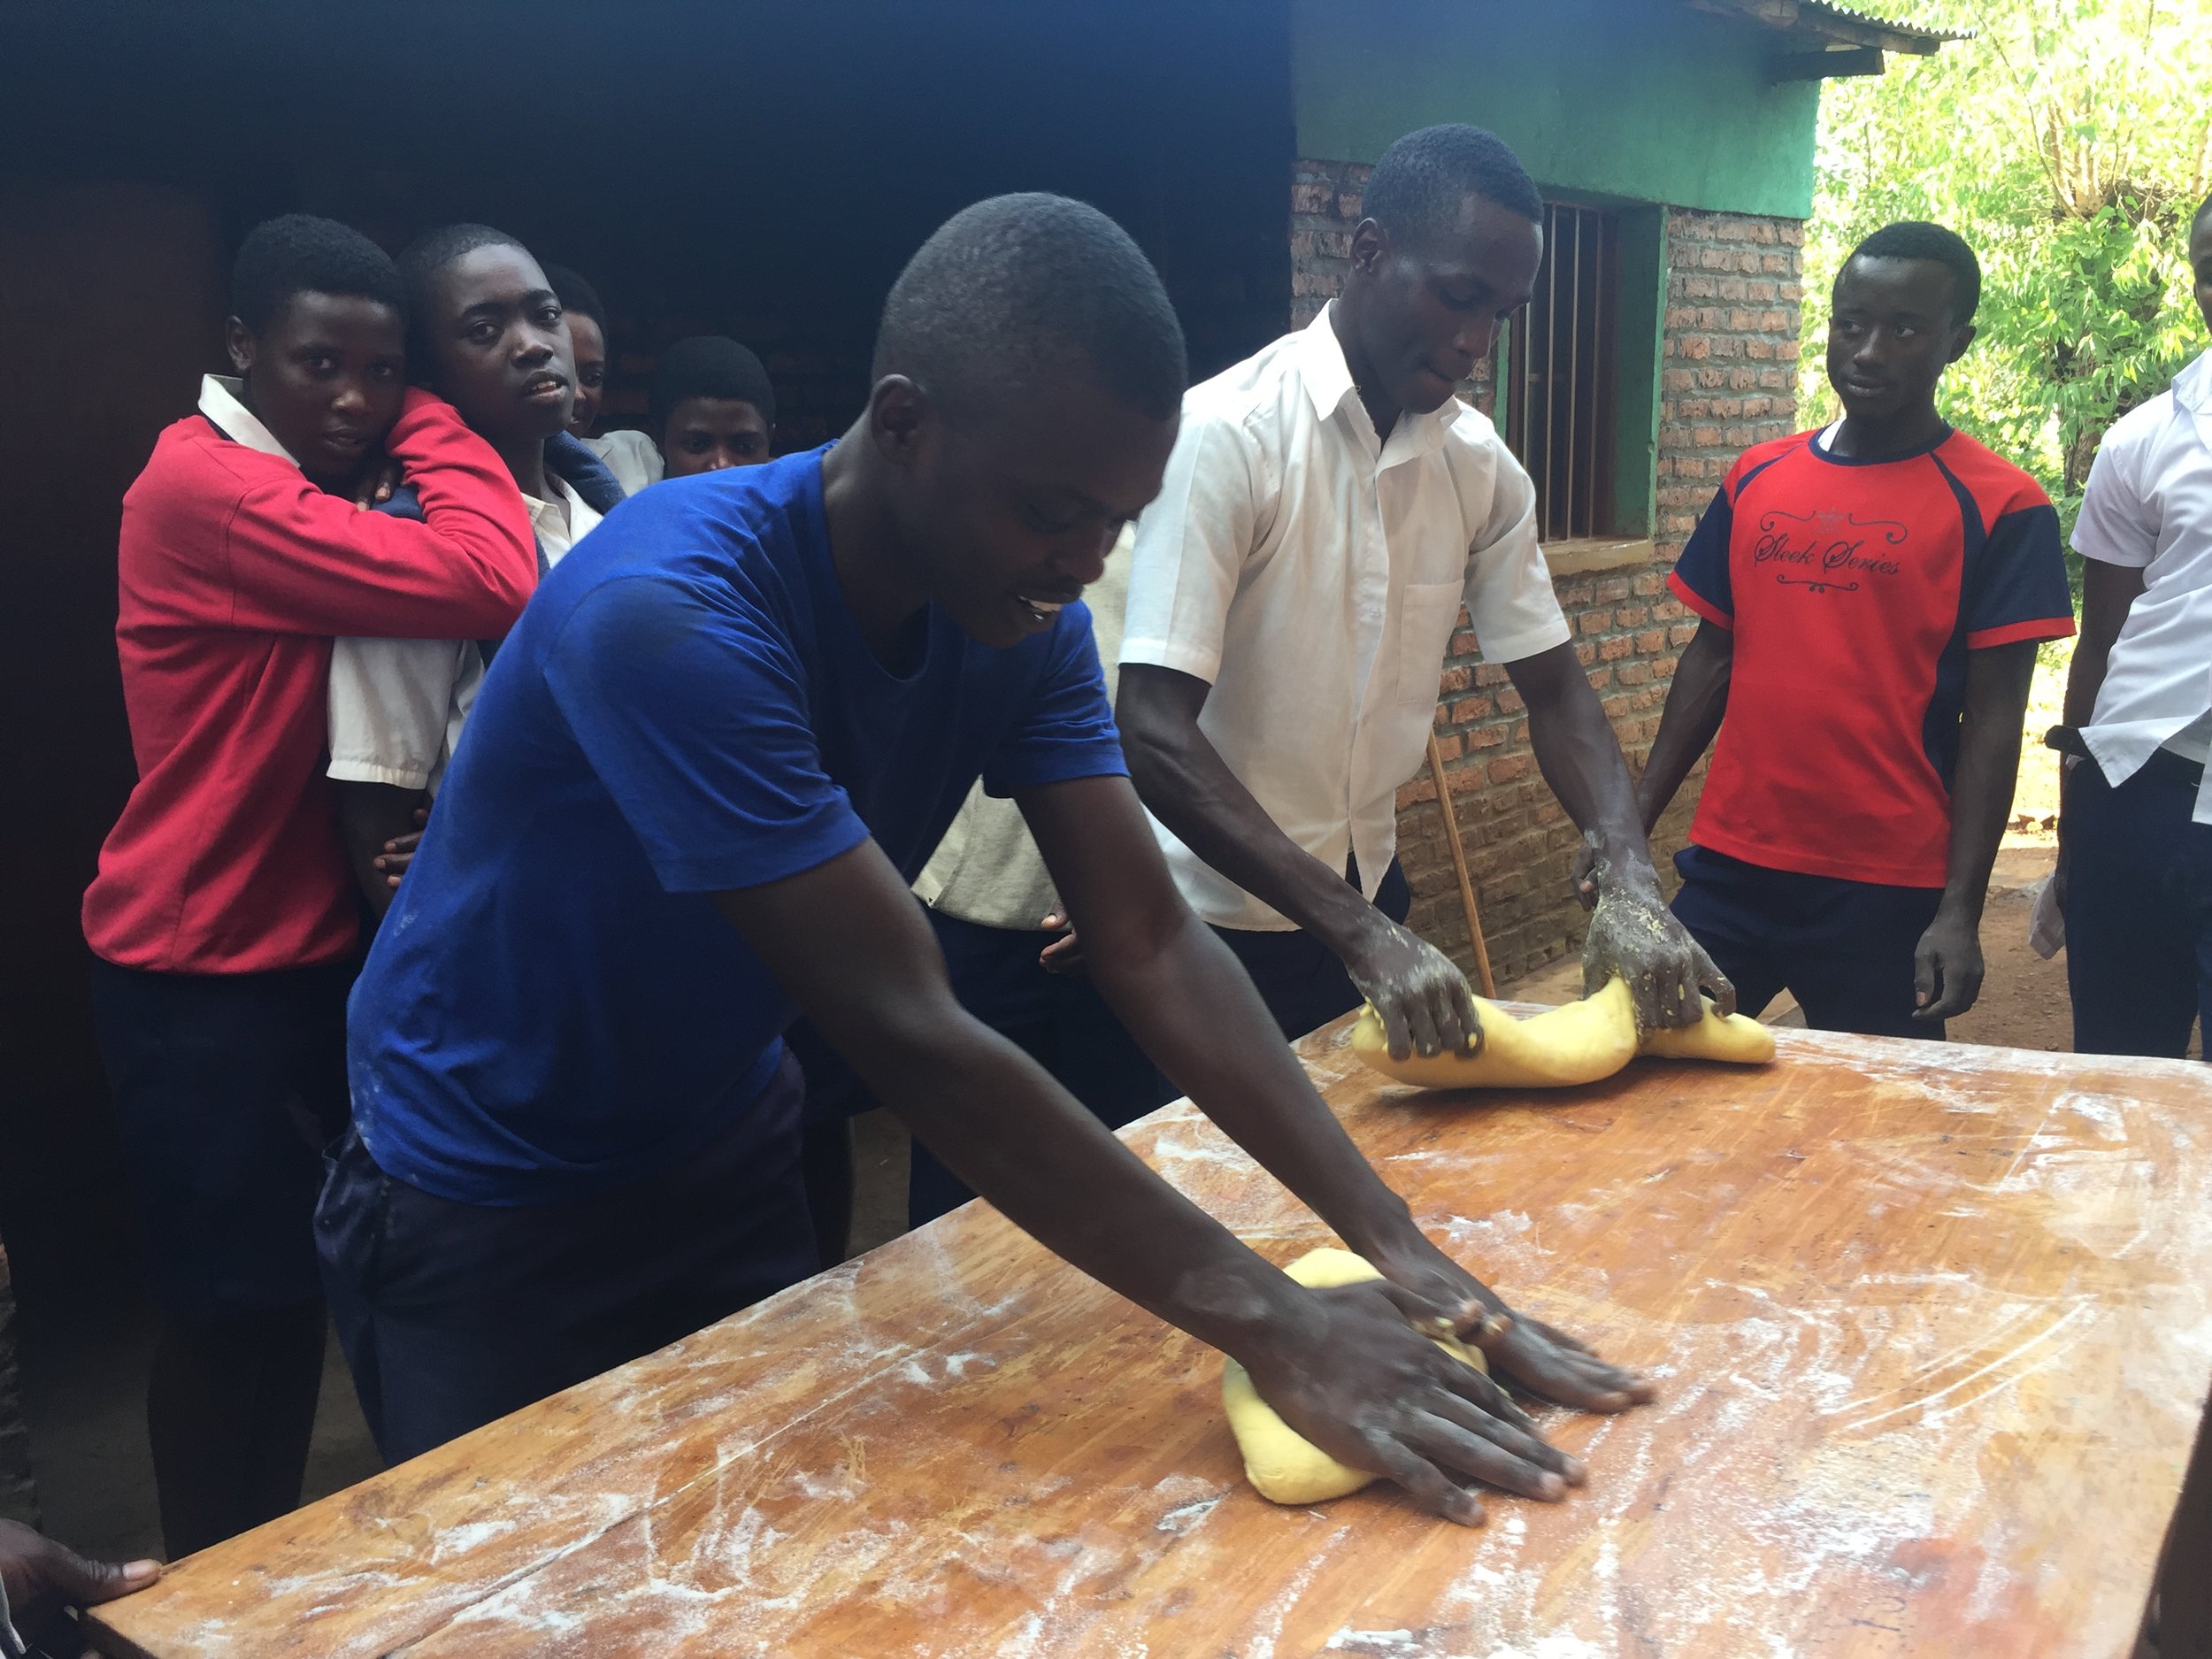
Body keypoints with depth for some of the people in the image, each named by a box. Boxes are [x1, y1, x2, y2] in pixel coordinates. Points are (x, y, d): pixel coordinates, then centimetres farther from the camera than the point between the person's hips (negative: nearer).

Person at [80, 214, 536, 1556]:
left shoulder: (326, 486, 12)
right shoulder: (207, 485, -19)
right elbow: (490, 586, -27)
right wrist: (434, 429, -15)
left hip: (317, 950, 9)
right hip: (206, 969, -9)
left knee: (305, 1279, 16)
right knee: (230, 1301, 2)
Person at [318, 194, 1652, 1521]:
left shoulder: (1027, 618, -12)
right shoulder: (670, 613, -35)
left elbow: (1154, 948, -14)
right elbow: (908, 1035, -38)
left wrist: (1390, 1238, -25)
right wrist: (1271, 1323, -37)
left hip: (730, 1153, 6)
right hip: (484, 1203, -6)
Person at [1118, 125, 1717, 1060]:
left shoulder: (1480, 465, -1)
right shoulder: (1227, 432, -21)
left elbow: (1553, 689, 3)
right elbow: (1154, 735, -27)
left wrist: (1631, 884, -16)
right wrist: (1361, 934, -33)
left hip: (1367, 895, 6)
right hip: (1218, 911, -6)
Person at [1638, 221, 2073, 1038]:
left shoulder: (1999, 508, -5)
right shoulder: (1757, 478, 7)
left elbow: (1992, 719, -6)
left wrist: (1960, 911, -11)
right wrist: (1635, 818, 5)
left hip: (1887, 894, -3)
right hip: (1729, 867, 4)